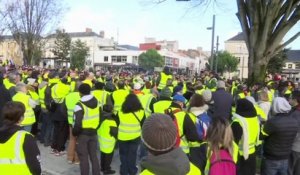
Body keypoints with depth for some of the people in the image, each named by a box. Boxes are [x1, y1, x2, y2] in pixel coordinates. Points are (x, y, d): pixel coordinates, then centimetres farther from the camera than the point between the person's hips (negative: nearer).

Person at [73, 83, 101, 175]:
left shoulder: (80, 105, -18)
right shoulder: (97, 102, 3)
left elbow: (77, 124, -22)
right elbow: (100, 118, 7)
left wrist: (74, 133, -4)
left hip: (82, 134, -6)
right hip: (93, 133, 6)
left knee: (83, 158, 7)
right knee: (94, 156, 16)